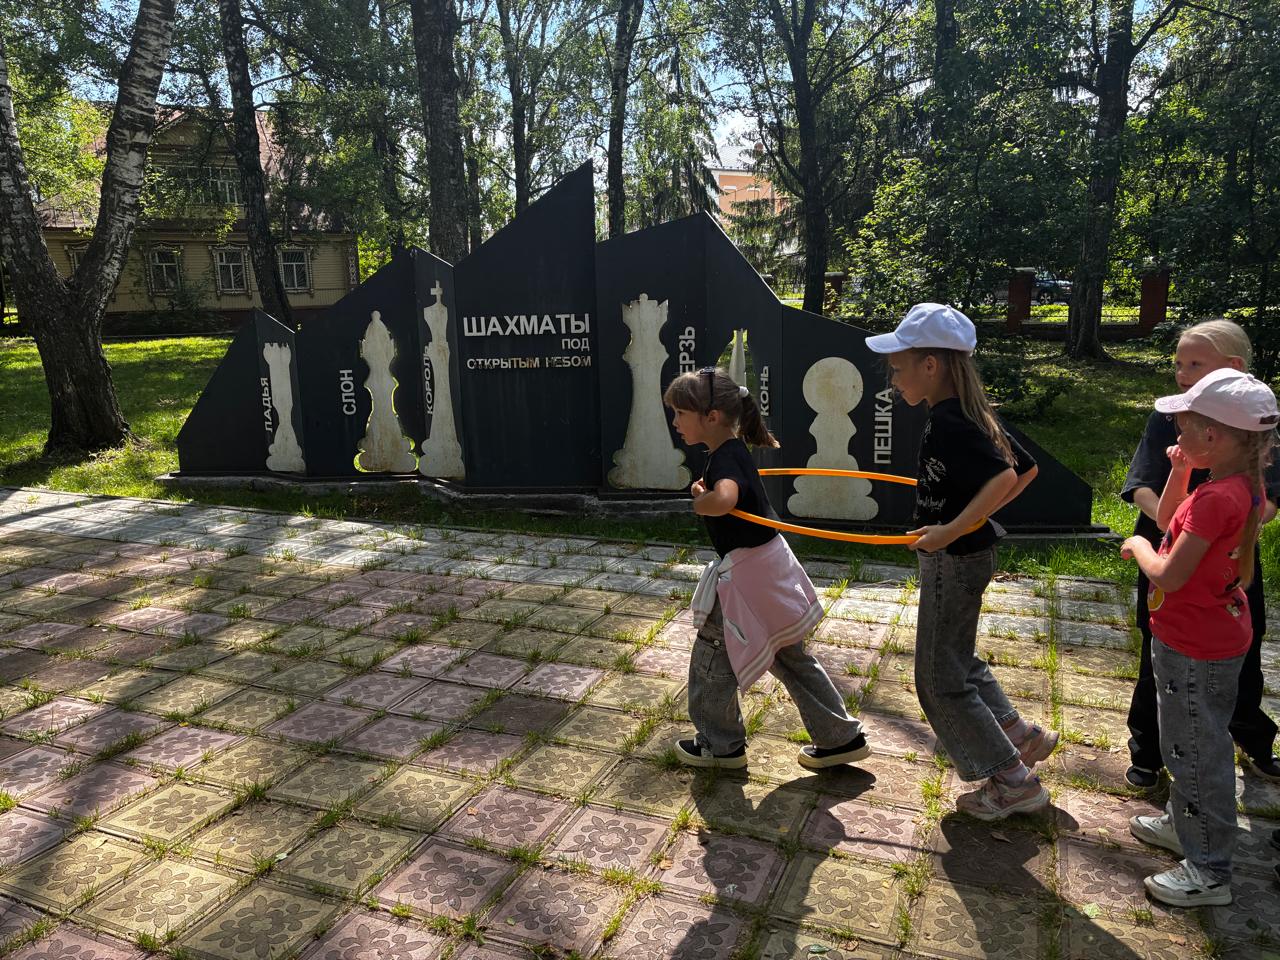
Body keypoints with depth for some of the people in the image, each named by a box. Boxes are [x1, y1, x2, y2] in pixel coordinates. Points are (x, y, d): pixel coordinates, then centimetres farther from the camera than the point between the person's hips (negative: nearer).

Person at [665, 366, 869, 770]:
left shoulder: (725, 459, -22)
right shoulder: (733, 450, 8)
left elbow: (723, 500, -45)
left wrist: (700, 503, -24)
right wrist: (703, 489, 11)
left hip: (748, 573, -10)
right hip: (768, 564, 10)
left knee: (711, 657, 8)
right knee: (790, 657, 19)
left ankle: (720, 745, 25)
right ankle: (841, 737, 28)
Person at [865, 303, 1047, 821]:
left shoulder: (947, 425, -24)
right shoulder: (973, 414, 5)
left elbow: (1003, 477, -36)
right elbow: (1025, 468, 13)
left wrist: (951, 530, -33)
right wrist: (974, 515, 15)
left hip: (953, 561, -10)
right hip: (971, 552, 10)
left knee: (940, 678, 5)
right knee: (957, 659, 26)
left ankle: (1014, 781, 16)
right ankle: (1021, 734, 35)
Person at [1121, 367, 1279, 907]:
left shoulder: (1217, 499, -30)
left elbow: (1168, 575, -28)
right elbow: (1167, 520, 15)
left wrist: (1138, 548, -9)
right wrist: (1180, 472, 2)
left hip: (1195, 649, -10)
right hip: (1212, 635, 10)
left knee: (1196, 751, 4)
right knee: (1190, 741, 25)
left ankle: (1208, 871, 19)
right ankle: (1183, 823, 45)